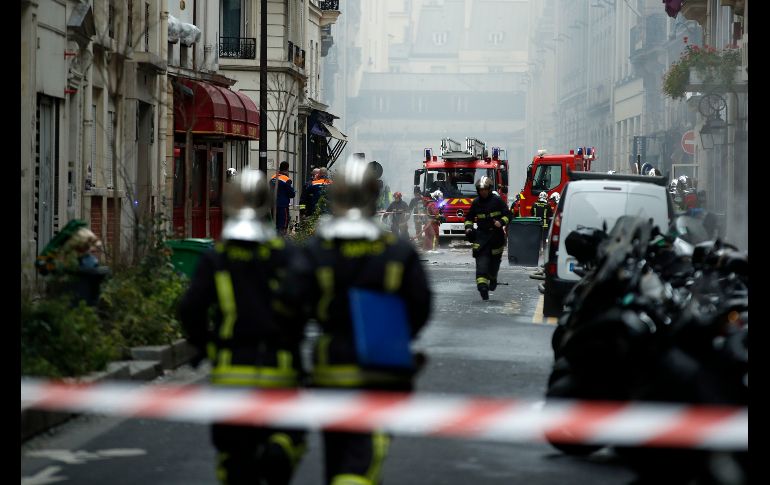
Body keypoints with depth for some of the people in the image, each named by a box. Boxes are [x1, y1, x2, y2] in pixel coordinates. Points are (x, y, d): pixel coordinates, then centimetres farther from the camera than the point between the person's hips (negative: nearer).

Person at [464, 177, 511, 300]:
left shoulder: (497, 201, -1)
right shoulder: (476, 202, 7)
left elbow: (508, 215, 0)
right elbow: (469, 217, 19)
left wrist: (501, 222, -19)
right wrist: (468, 228, 1)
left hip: (496, 235, -1)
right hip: (481, 234, 1)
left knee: (494, 260, 9)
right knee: (481, 262, -14)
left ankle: (493, 278, 38)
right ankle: (482, 286, -23)